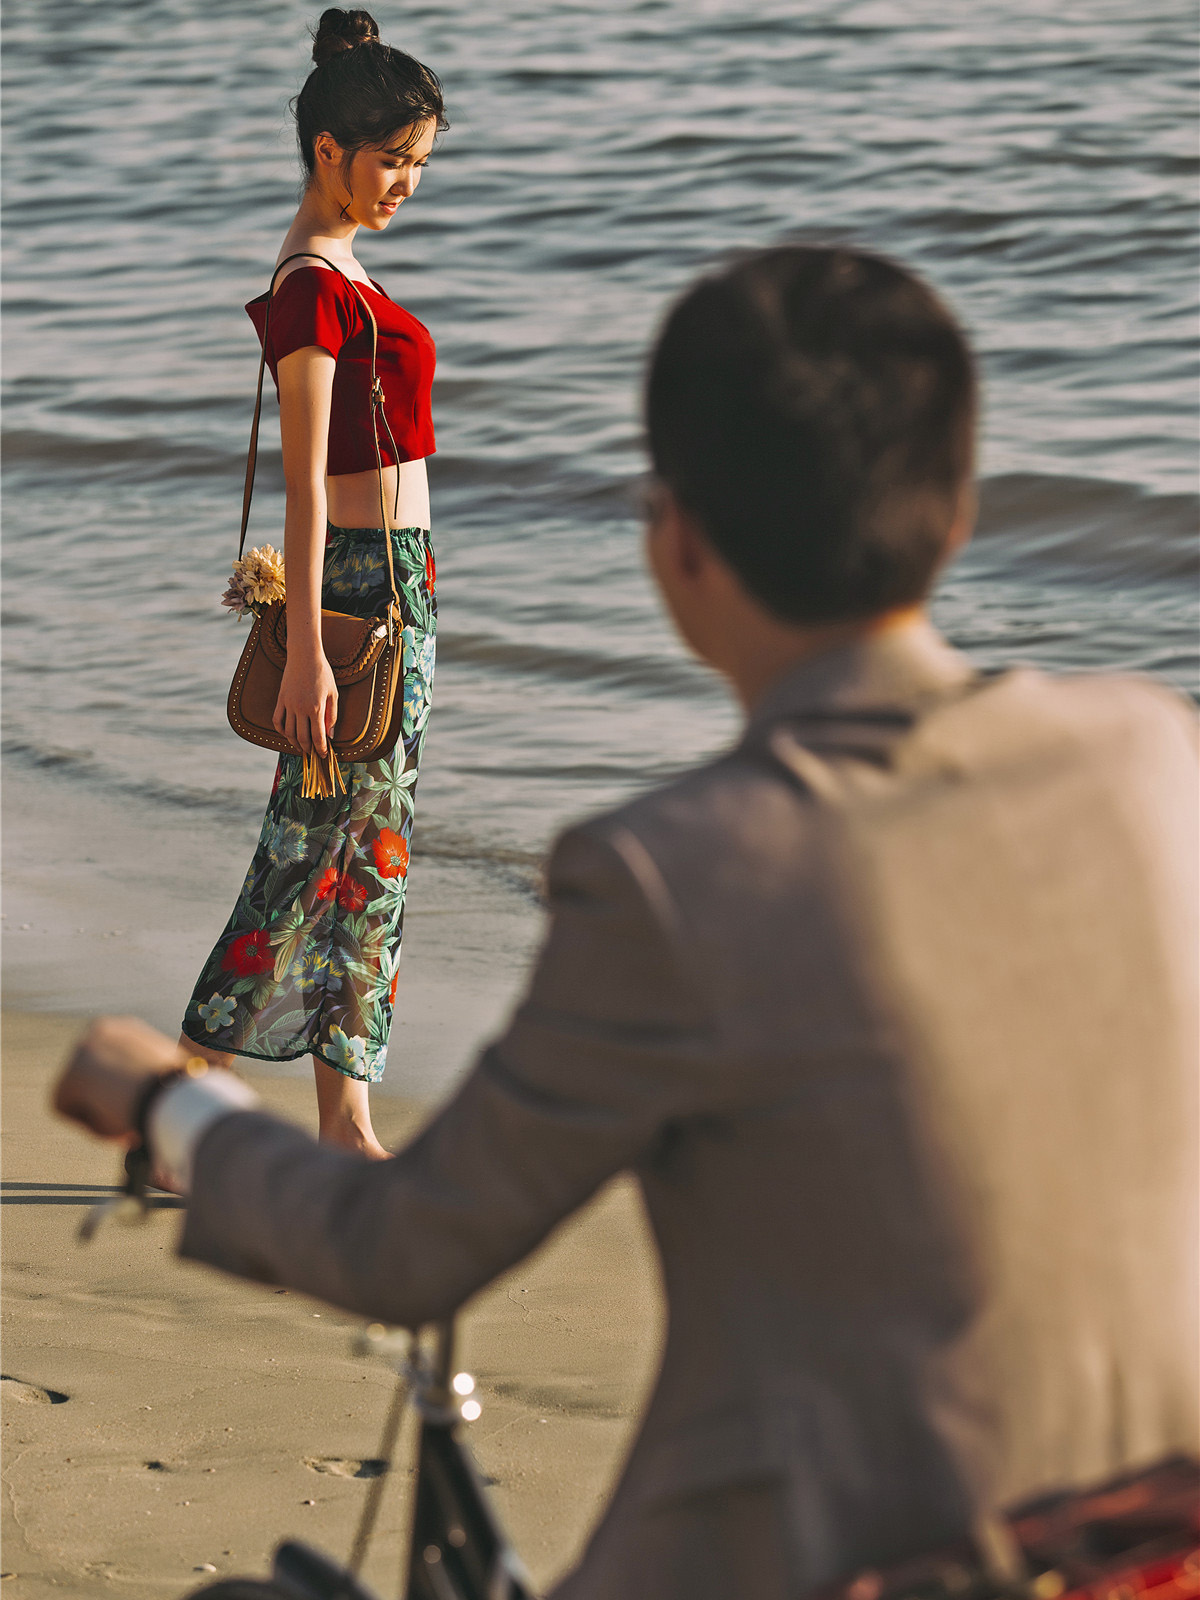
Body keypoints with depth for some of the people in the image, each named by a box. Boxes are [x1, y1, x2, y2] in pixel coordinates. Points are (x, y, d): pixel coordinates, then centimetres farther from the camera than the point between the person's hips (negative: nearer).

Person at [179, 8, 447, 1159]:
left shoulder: (330, 269, 13)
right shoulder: (315, 287, -16)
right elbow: (305, 484, -20)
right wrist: (306, 652, -22)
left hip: (390, 581, 10)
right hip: (361, 583, -10)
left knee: (368, 859, 10)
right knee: (322, 856, -4)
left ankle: (345, 1124, 15)